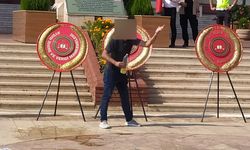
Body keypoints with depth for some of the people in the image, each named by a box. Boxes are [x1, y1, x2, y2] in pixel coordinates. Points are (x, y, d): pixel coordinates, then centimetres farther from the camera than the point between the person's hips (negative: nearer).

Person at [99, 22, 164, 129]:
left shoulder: (131, 40, 1)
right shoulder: (114, 40, -15)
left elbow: (147, 44, -6)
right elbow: (104, 54, -17)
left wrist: (156, 33, -18)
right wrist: (115, 63, -28)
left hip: (121, 72, 6)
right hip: (111, 71, -6)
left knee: (125, 96, 11)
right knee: (107, 95, -6)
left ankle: (129, 120, 19)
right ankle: (103, 121, -1)